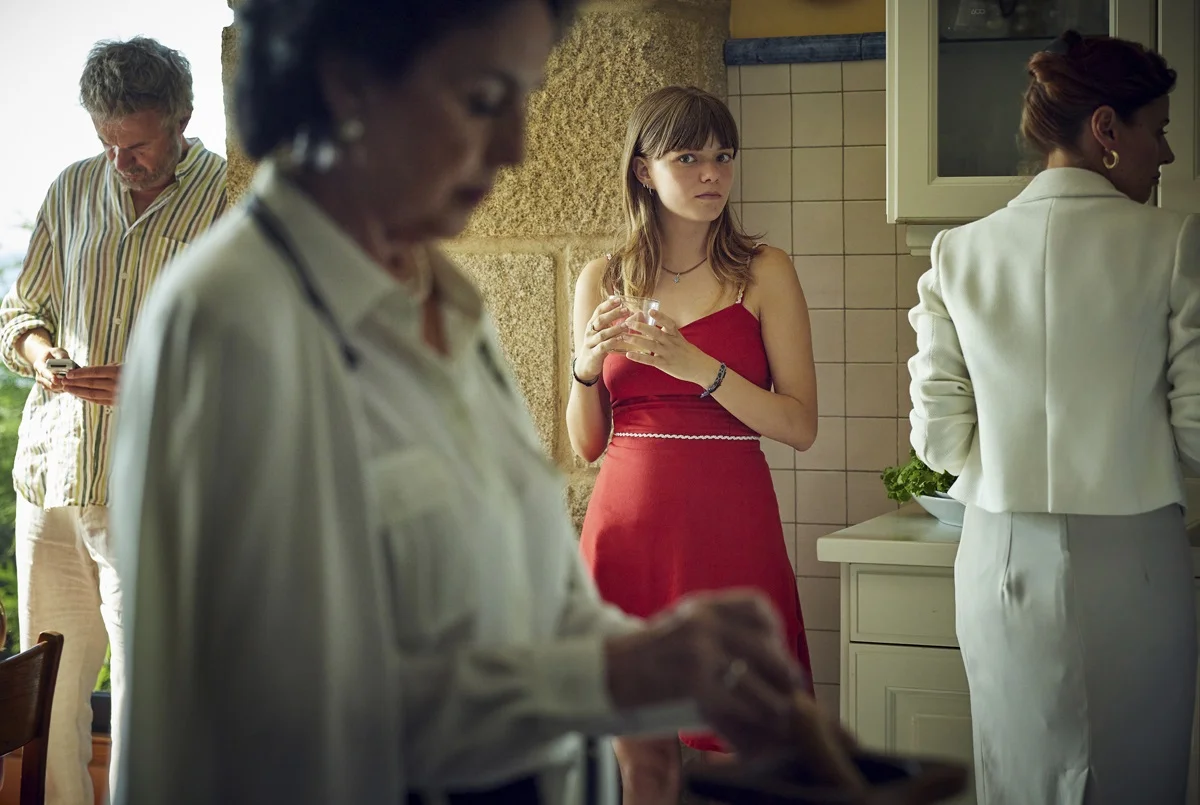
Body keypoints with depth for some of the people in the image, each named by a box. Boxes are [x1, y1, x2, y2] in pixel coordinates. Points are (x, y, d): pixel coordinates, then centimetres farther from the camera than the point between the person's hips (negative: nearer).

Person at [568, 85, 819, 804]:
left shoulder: (764, 273, 2)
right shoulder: (603, 281, 9)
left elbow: (801, 427, -6)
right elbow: (586, 443, 12)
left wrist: (697, 365, -16)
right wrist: (588, 364, -7)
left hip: (730, 529, -2)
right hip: (626, 523, 2)